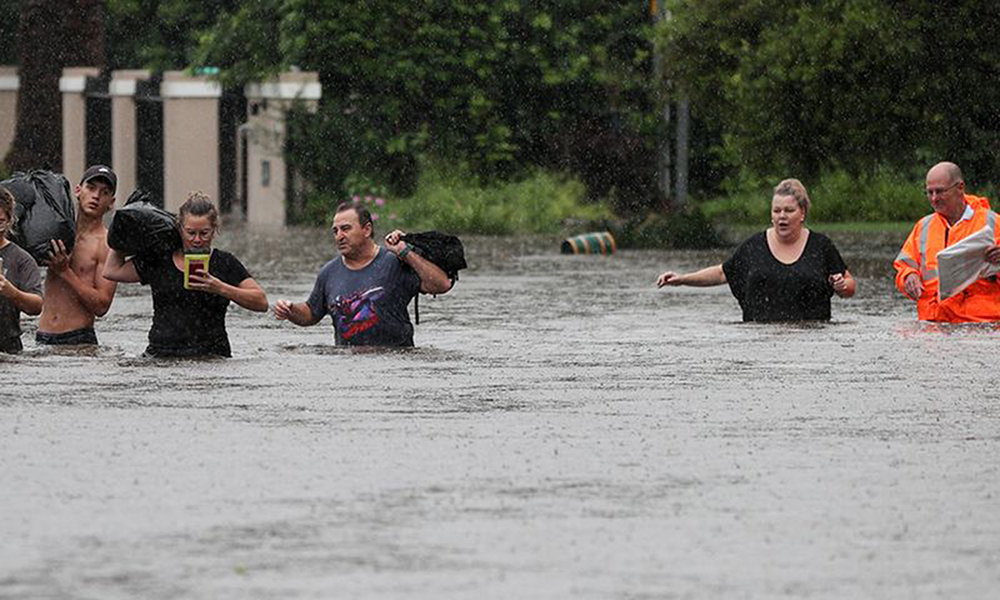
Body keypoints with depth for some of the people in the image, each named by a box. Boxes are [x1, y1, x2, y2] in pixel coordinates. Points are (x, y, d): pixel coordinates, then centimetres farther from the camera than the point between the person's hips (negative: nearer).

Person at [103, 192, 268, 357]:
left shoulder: (225, 263, 7)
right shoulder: (159, 261, 13)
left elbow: (261, 302, 0)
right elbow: (112, 271, 20)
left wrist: (222, 289, -12)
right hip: (161, 354, 2)